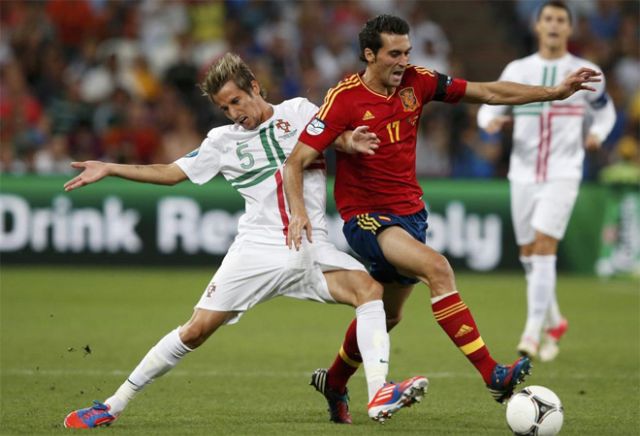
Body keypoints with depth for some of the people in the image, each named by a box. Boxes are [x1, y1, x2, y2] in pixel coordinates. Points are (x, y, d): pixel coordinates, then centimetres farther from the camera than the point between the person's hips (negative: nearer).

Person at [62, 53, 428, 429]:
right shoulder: (223, 141, 11)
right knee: (197, 330, -5)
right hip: (257, 251, 0)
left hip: (312, 249, 0)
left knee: (369, 288, -26)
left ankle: (380, 396, -33)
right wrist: (109, 169, 11)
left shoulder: (298, 111, 8)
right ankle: (114, 405, 5)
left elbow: (335, 136, -2)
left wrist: (349, 141, -27)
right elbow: (170, 173, 16)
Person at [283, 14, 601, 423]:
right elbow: (297, 161, -17)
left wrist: (556, 92, -3)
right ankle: (492, 375, -34)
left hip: (410, 213, 7)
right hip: (366, 219, -7)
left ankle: (333, 382, 45)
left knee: (387, 314, 19)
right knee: (437, 267, -30)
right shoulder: (344, 99, -16)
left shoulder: (416, 82, -3)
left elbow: (488, 93, 2)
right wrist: (298, 211, -33)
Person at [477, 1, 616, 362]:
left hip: (562, 175, -3)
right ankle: (555, 322, 29)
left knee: (543, 249, -17)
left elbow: (605, 111, 16)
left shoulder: (586, 73, 2)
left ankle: (533, 333, -16)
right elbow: (489, 108, 10)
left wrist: (597, 134, -6)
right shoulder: (518, 70, 5)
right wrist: (491, 121, -14)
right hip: (523, 175, 3)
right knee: (529, 254, 8)